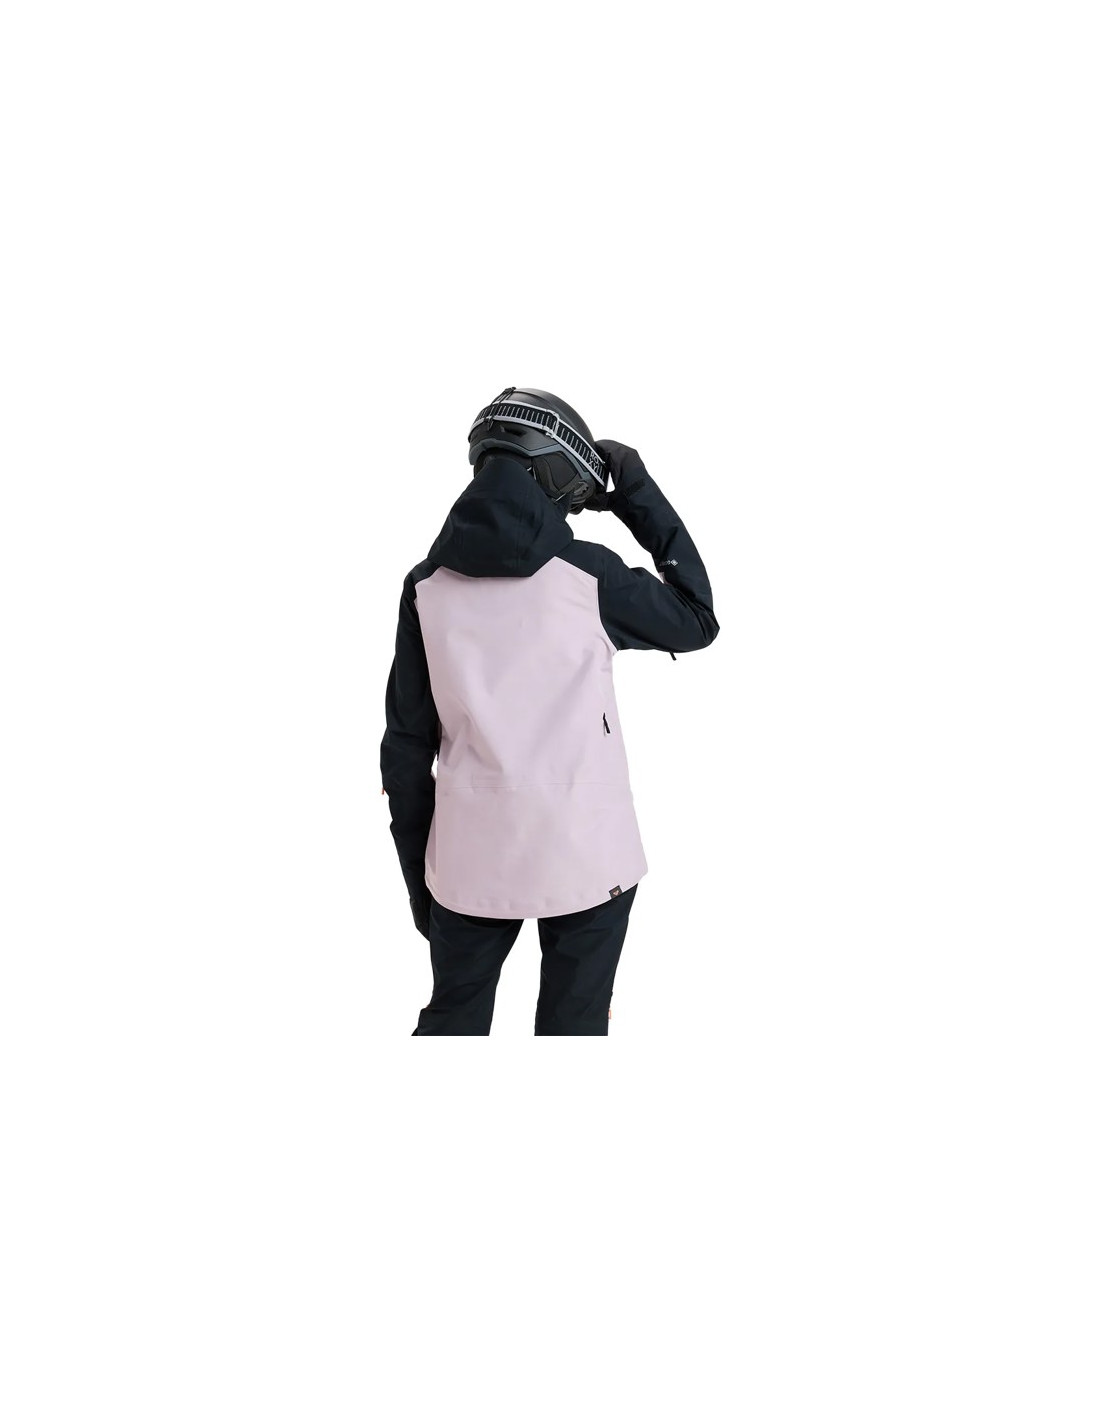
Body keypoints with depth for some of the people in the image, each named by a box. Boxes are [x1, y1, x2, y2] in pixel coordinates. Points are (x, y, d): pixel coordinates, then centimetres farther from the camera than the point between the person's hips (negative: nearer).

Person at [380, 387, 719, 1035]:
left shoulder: (428, 584, -1)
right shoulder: (587, 573, -10)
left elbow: (407, 743, 2)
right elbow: (697, 621, 5)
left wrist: (417, 871, 12)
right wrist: (641, 497, 6)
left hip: (472, 854, 3)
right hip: (585, 850, -3)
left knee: (452, 1018, 18)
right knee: (573, 1024, 11)